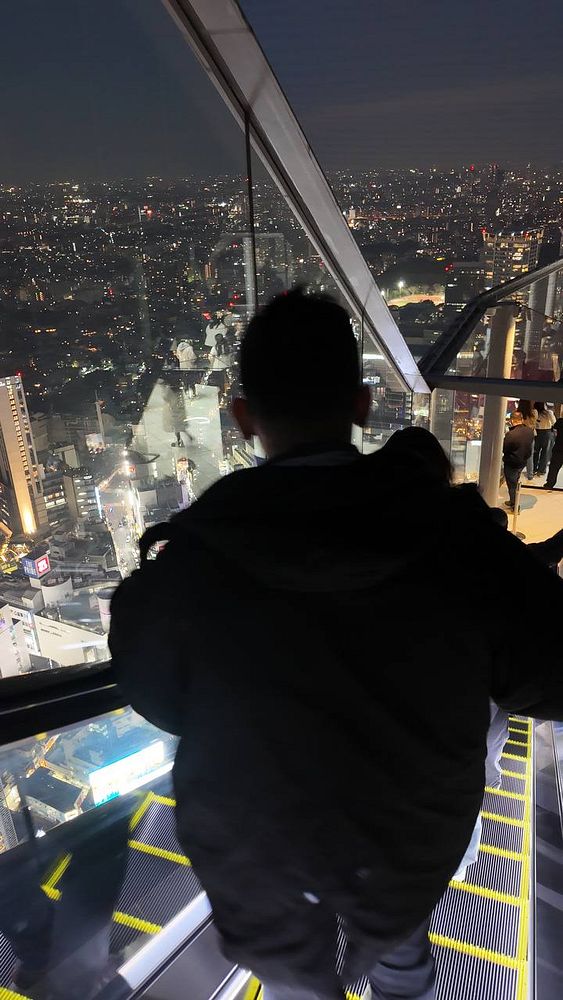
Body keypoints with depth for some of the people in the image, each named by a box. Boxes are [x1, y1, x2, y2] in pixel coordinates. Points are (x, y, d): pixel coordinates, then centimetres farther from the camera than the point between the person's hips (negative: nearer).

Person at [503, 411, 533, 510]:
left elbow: (504, 449, -18)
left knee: (512, 485, 13)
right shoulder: (530, 431, -10)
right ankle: (513, 502, 40)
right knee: (516, 482, 26)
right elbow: (529, 445, 4)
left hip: (512, 464, -6)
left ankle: (514, 505, 27)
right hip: (523, 462, 6)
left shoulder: (510, 434, -31)